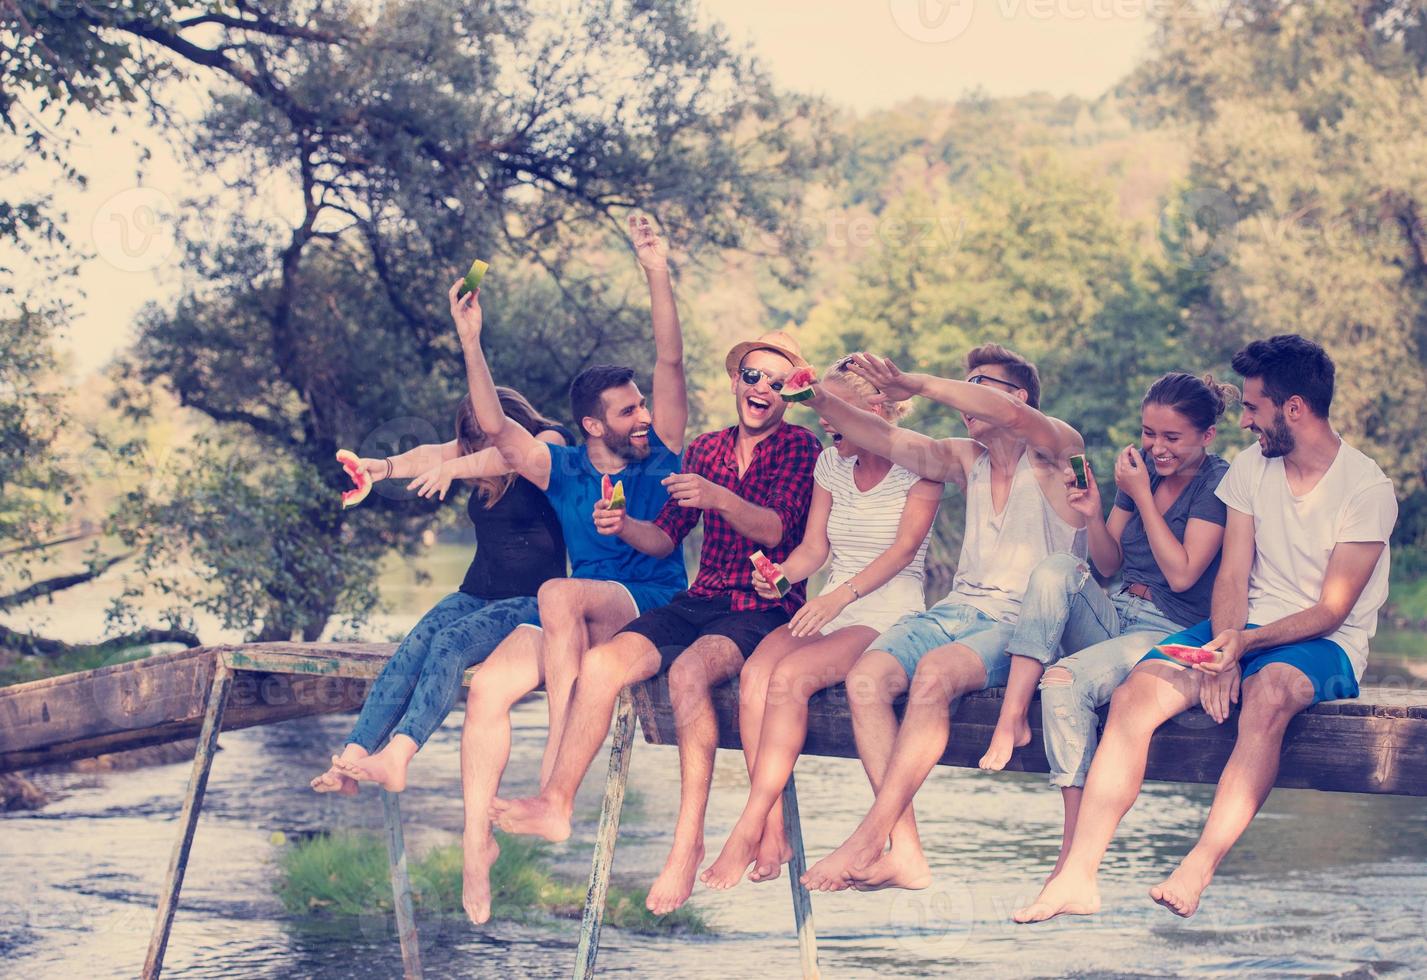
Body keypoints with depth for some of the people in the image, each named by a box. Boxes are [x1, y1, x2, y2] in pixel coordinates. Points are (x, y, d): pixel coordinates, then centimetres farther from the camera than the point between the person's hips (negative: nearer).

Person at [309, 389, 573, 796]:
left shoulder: (552, 441, -4)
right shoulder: (474, 449, 13)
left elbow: (511, 456, -27)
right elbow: (433, 454, -7)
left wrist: (453, 468, -43)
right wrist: (385, 466, -28)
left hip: (531, 601, -6)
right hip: (475, 594, 6)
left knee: (451, 641, -31)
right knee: (413, 646, -23)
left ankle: (396, 759, -46)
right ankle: (350, 760, -36)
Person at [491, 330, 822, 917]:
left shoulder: (800, 448, 0)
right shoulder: (705, 449, 17)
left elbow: (775, 529, -15)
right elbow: (665, 537, 16)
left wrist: (719, 498, -32)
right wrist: (625, 527, -6)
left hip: (764, 610, -6)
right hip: (698, 602, 6)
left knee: (688, 670, -35)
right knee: (601, 662, -17)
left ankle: (689, 839, -33)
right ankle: (556, 805, -11)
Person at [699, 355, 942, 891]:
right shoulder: (830, 463, 16)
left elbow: (904, 547, -12)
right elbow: (813, 546, 15)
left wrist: (842, 595, -24)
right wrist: (780, 577, -7)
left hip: (891, 613, -6)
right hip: (829, 611, 6)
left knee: (789, 676, -32)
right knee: (754, 673, -26)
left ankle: (748, 830, -30)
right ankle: (774, 832, -30)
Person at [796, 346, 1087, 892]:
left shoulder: (1056, 452, 0)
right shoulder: (968, 461, 20)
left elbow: (1010, 415, -21)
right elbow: (887, 440, 11)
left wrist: (918, 385, -24)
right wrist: (820, 401, -3)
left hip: (1021, 625, -6)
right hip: (956, 611, 6)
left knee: (935, 673, -35)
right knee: (865, 677, -23)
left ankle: (867, 841, -32)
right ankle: (905, 852, -29)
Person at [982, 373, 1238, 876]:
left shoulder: (1218, 483, -8)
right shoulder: (1142, 466, 11)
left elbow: (1182, 574, -16)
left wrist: (1142, 497, -14)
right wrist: (1093, 517, -7)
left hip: (1170, 635, -6)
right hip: (1115, 617, 6)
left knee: (1066, 680, -30)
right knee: (1057, 569, -23)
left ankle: (1076, 850, -26)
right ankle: (1011, 718, -27)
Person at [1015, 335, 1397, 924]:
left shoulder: (1366, 488, -9)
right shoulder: (1250, 468, 8)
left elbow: (1331, 610, -13)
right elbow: (1232, 577, 3)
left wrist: (1243, 645, -26)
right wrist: (1222, 651, -17)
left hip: (1326, 645, -5)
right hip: (1244, 633, 5)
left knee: (1269, 690, -40)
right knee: (1136, 694, -22)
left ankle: (1199, 870, -44)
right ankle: (1078, 876, -30)